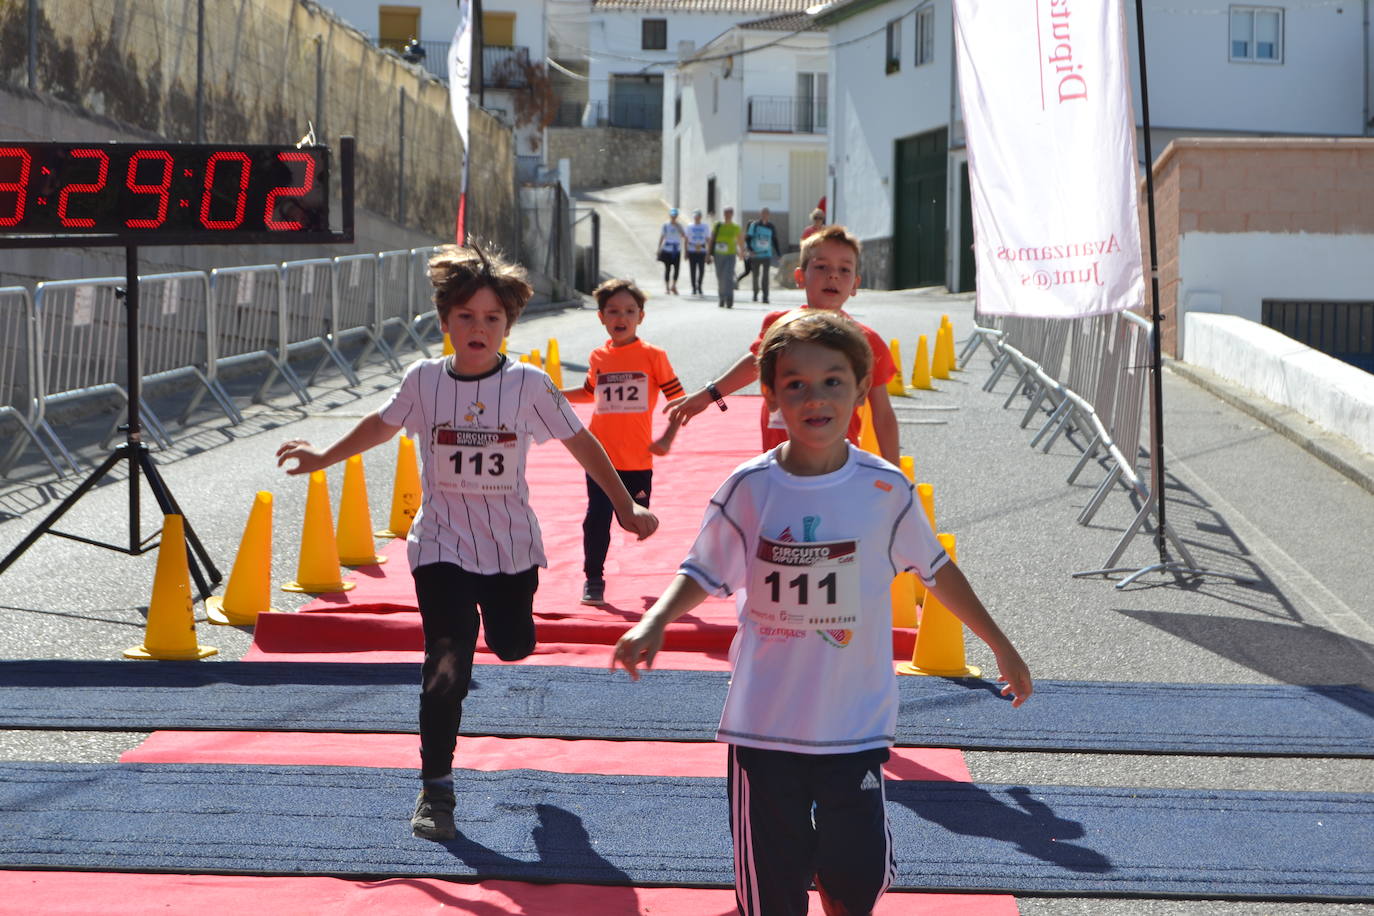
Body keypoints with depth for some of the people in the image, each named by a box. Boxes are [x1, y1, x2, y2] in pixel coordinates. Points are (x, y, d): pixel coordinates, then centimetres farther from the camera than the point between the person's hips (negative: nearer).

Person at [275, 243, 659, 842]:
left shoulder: (529, 385, -7)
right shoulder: (424, 380, -4)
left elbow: (579, 443, 1)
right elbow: (381, 426, 15)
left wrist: (625, 507, 0)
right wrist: (322, 459, 19)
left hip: (511, 544, 1)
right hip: (442, 545, -1)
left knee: (513, 646, 13)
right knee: (446, 663, -10)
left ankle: (500, 618, 54)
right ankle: (436, 789, -1)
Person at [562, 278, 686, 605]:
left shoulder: (653, 356, -4)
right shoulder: (598, 358, 6)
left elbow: (679, 399, -1)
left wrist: (667, 438, -8)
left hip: (637, 459, -2)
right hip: (600, 456, 2)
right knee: (597, 519, -2)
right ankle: (593, 581, 11)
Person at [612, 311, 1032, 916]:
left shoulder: (886, 489, -4)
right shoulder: (749, 487, -6)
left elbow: (934, 569, 9)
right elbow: (703, 572, 2)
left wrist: (1001, 647, 16)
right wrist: (654, 623, -17)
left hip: (856, 727, 1)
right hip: (764, 727, 0)